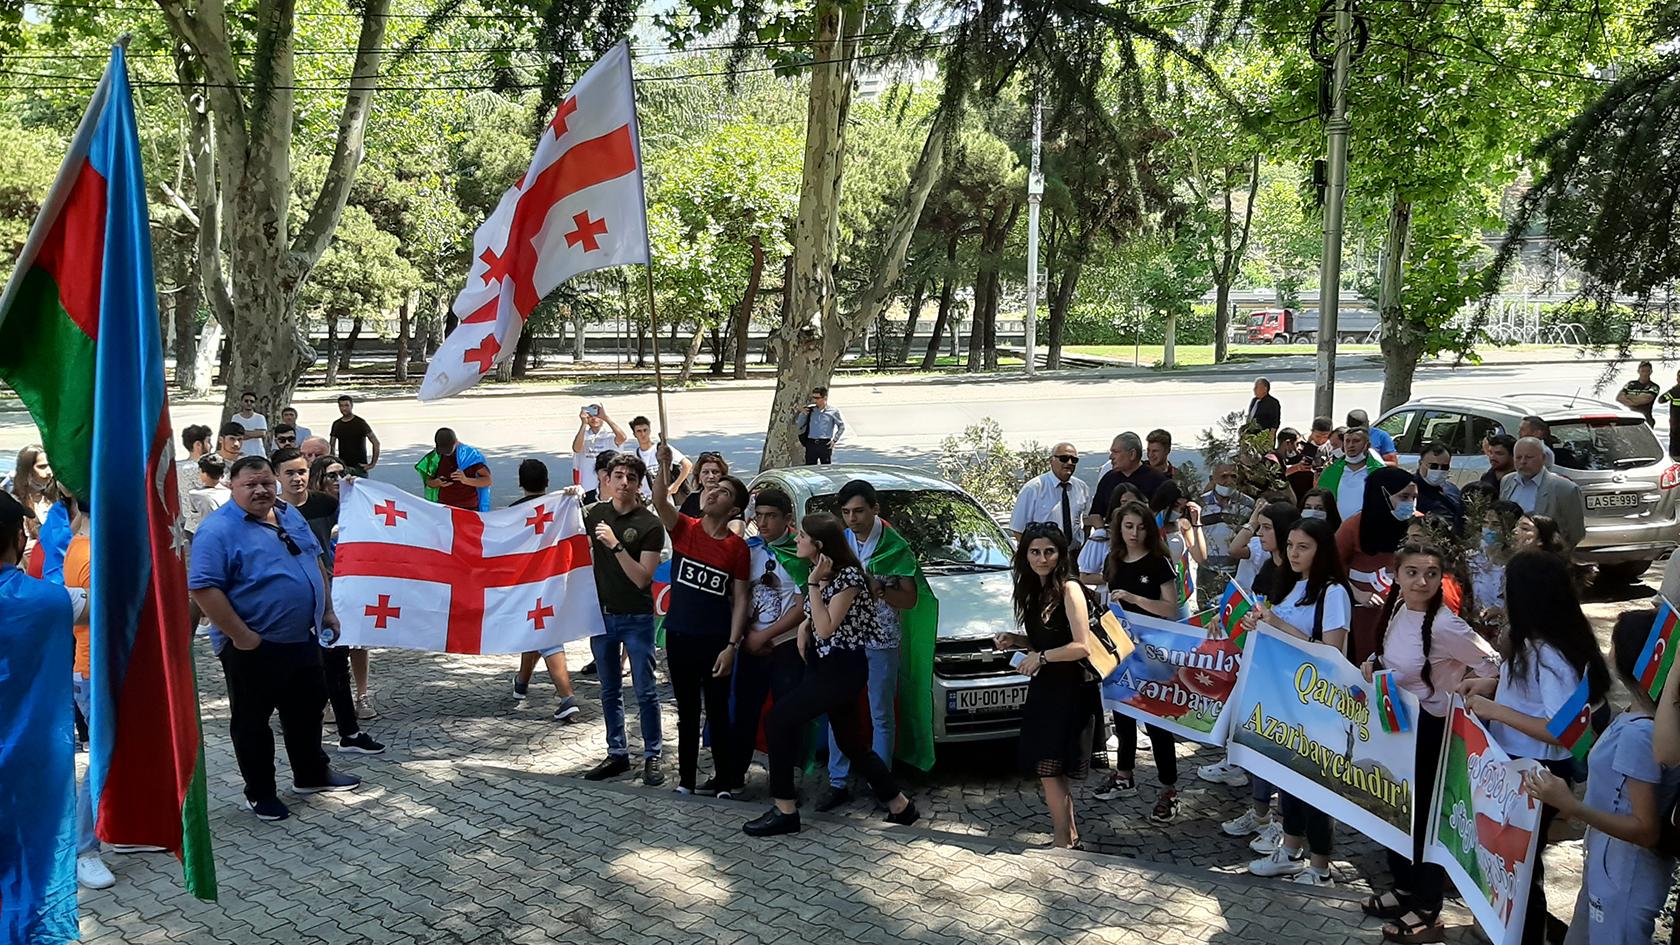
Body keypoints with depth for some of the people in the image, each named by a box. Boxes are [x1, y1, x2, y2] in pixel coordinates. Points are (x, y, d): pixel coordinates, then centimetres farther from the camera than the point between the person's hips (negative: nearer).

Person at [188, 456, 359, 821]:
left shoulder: (289, 515, 7)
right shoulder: (218, 530, -17)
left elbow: (315, 562, 18)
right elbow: (203, 588, -23)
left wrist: (326, 611, 14)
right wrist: (240, 636, -24)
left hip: (303, 639, 8)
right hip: (254, 647, -8)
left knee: (308, 708, 20)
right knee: (252, 721, 7)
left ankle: (312, 774, 37)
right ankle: (260, 792, 19)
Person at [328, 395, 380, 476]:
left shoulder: (360, 423, -4)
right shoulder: (336, 424, 11)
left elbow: (376, 443, -6)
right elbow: (332, 446, 19)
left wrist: (372, 464, -10)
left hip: (359, 467, -4)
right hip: (342, 467, 4)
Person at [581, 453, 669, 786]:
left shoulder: (650, 524, -12)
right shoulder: (593, 513, 2)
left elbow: (642, 578, -18)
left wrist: (615, 544, -25)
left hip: (636, 617, -4)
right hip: (601, 612, 4)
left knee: (645, 691, 0)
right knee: (610, 690, 13)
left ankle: (652, 756, 11)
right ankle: (617, 754, 23)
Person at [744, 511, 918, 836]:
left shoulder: (848, 575, -17)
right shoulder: (825, 572, 11)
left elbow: (826, 628, -20)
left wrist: (815, 582, -19)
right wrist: (804, 627, 3)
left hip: (842, 669, -10)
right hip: (829, 666, 10)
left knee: (779, 720, -13)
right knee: (851, 741, 15)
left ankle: (784, 810, -8)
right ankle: (900, 806, 24)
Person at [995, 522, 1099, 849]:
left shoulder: (1069, 589, -14)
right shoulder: (1035, 591, 12)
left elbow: (1083, 646, -19)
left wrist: (1041, 657, -17)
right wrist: (1015, 641, 5)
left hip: (1070, 690, -8)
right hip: (1045, 687, 9)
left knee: (1048, 766, -9)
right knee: (1053, 769, 11)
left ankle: (1063, 840, -1)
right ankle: (1070, 836, 20)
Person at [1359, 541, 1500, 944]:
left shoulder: (1444, 625, -25)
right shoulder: (1396, 610, -2)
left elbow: (1492, 665, -21)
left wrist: (1462, 695, -22)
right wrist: (1371, 665, -2)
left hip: (1429, 729, -8)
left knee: (1424, 815, 5)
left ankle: (1427, 910, 19)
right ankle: (1404, 887, 38)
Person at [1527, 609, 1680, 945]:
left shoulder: (1639, 734, -28)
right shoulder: (1636, 718, -1)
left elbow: (1646, 830, -26)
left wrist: (1572, 806, -32)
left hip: (1624, 882, -9)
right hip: (1606, 870, 9)